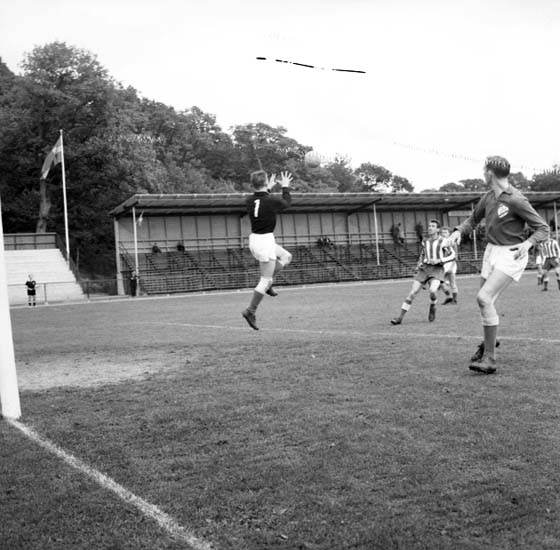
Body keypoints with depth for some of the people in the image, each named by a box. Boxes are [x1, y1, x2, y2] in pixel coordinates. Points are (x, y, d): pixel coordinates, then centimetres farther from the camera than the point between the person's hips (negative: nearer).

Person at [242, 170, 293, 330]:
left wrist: (269, 189, 33)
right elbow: (287, 202, 9)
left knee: (286, 257, 24)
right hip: (266, 240, -7)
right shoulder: (272, 200, -14)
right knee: (265, 280, 0)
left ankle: (266, 284, 16)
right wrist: (285, 186, 24)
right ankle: (250, 311, -1)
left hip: (254, 239, 8)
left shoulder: (249, 201, 2)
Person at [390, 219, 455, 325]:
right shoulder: (425, 241, 11)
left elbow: (452, 256, -2)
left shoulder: (442, 242, -4)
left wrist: (438, 260, -15)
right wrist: (419, 263, 7)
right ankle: (400, 317, -4)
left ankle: (432, 308, 3)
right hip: (424, 268, 4)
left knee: (433, 290, -30)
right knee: (412, 292, -7)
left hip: (437, 269, -4)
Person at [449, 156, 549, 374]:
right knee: (485, 300, 14)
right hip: (492, 251, 8)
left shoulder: (516, 200, -17)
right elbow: (473, 219, 22)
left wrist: (527, 243, -27)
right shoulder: (488, 197, 5)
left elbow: (542, 228, -10)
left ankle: (489, 359, -15)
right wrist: (459, 231, 3)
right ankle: (488, 342, 41)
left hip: (511, 254, -7)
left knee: (484, 298, -21)